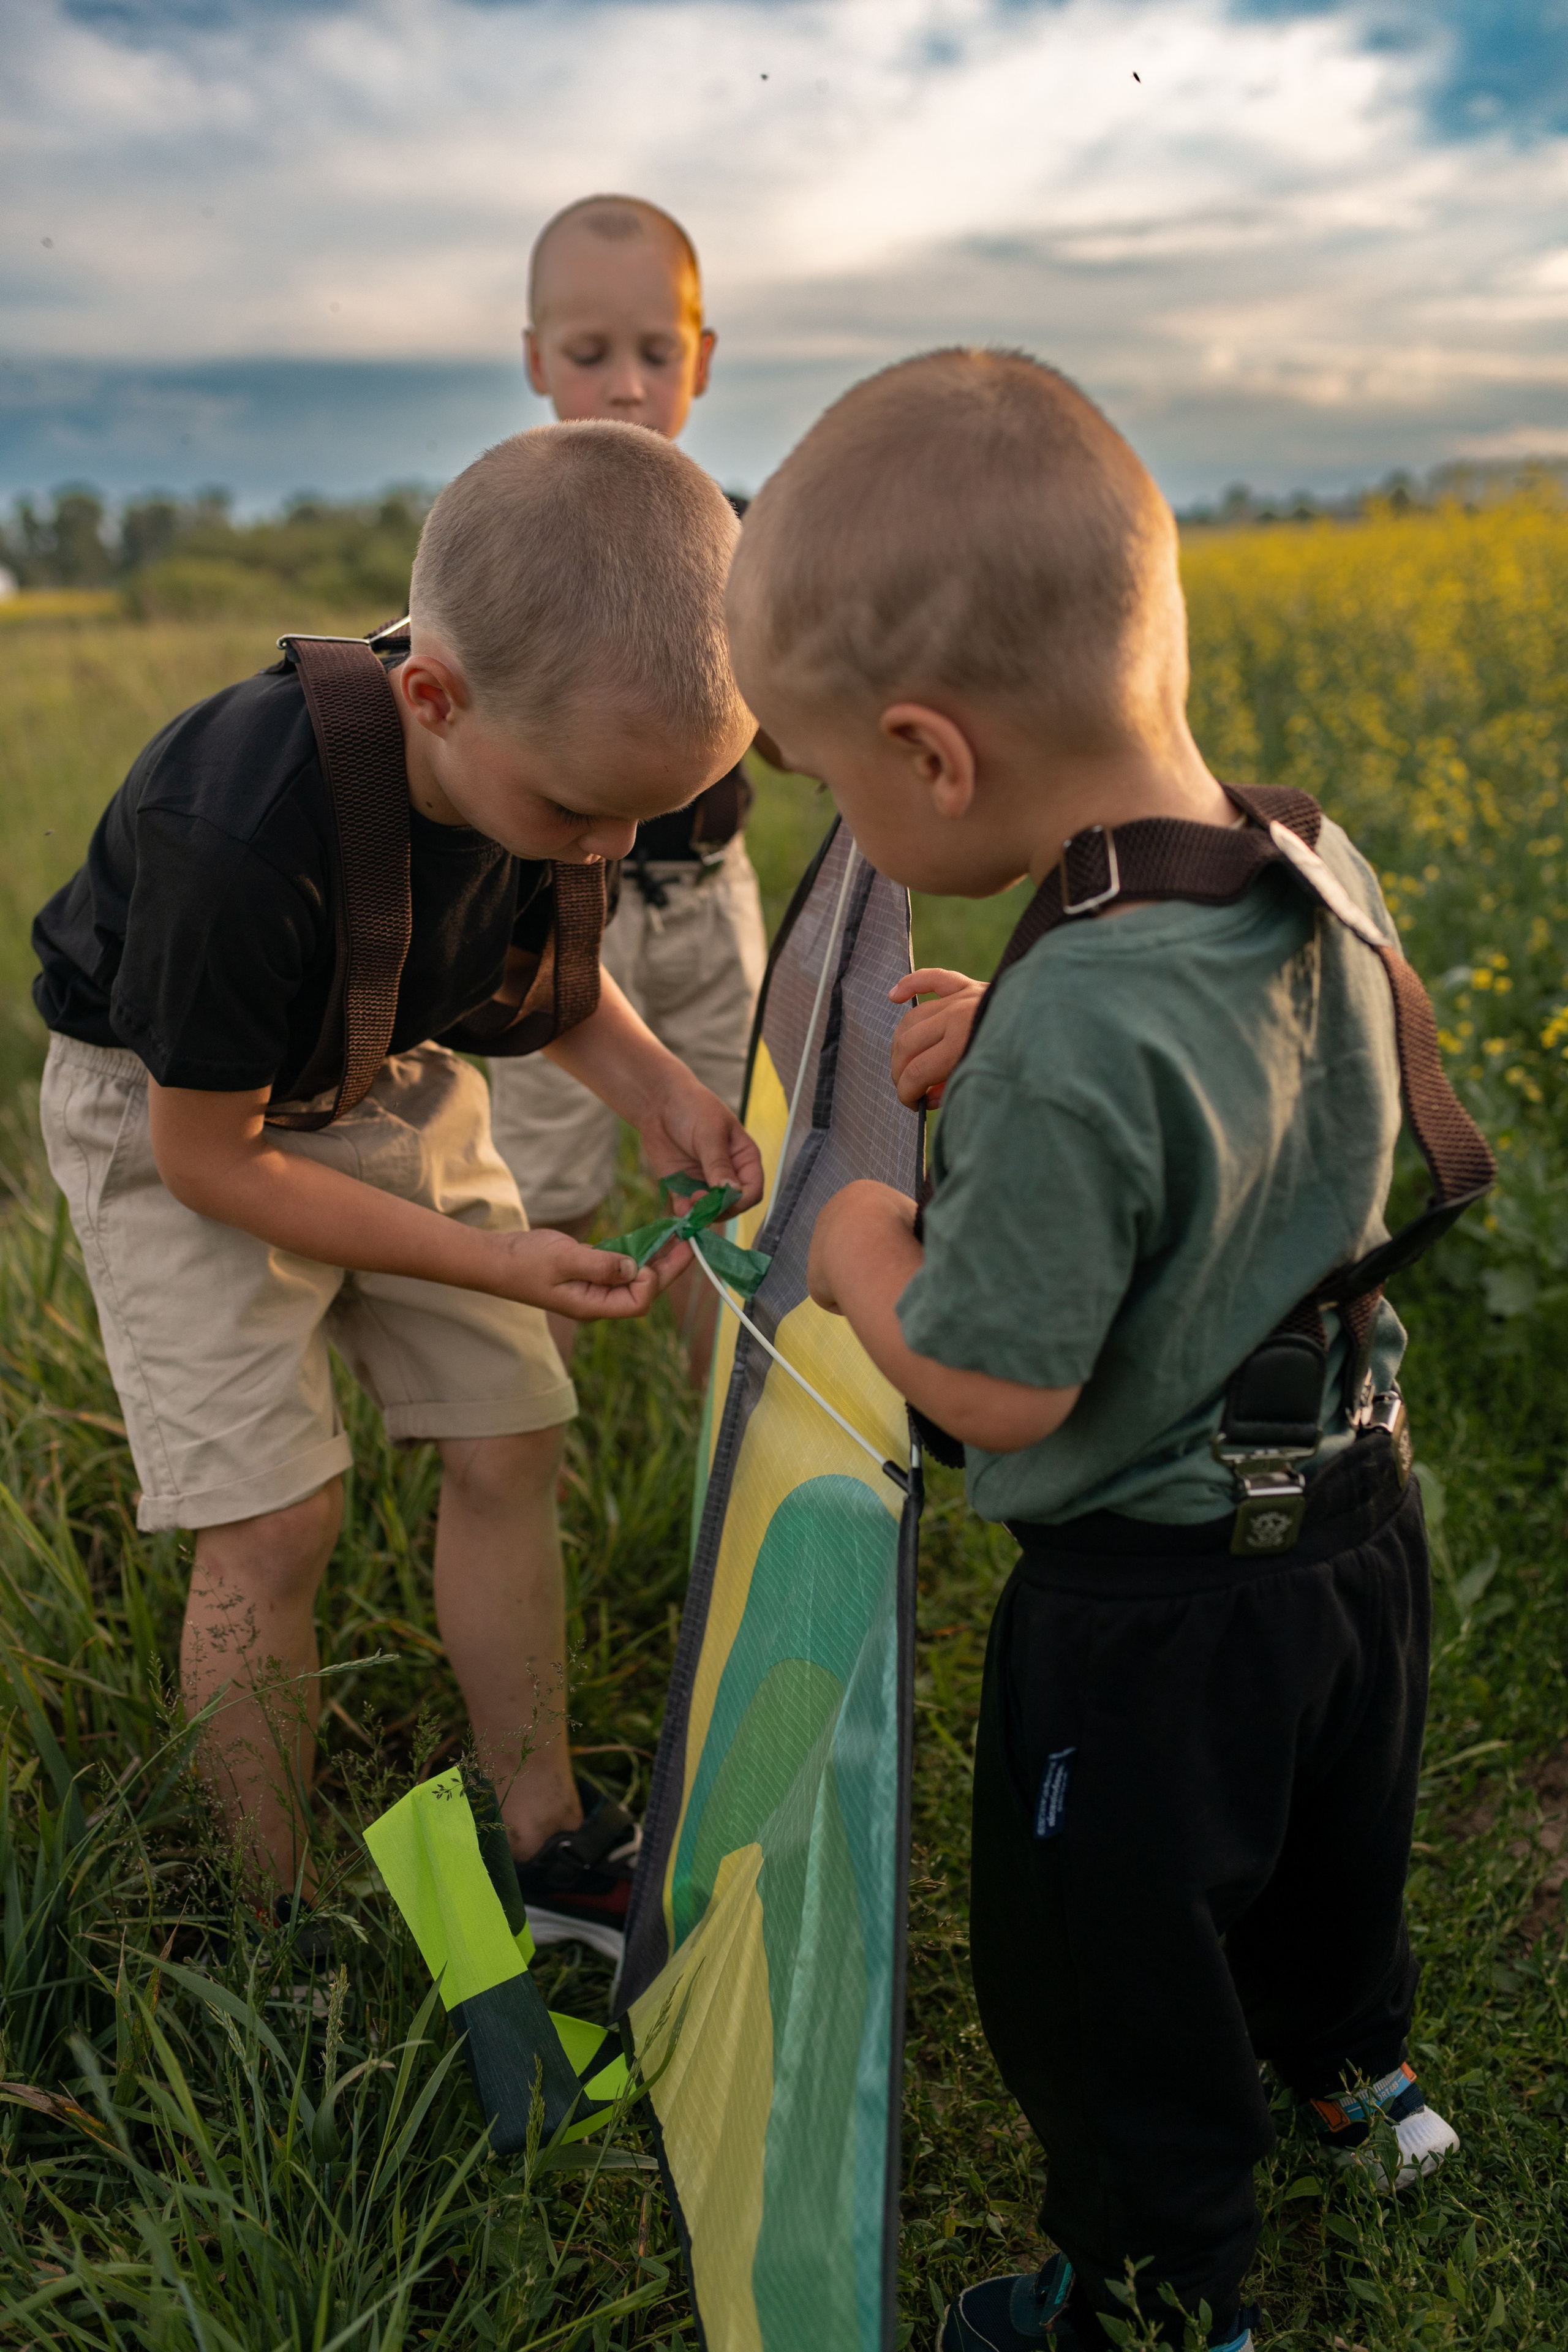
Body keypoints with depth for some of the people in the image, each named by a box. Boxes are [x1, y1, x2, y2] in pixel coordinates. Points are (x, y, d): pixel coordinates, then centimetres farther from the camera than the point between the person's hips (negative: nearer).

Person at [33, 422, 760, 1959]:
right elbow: (211, 1157, -24)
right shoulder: (239, 838, -38)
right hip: (178, 1114, -5)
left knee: (510, 1446, 3)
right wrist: (494, 1266, -25)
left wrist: (656, 1085, -16)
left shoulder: (557, 736, -19)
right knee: (275, 1522, -9)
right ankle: (289, 1924, 14)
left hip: (391, 1076, 6)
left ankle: (552, 1850, 21)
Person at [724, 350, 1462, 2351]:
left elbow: (996, 1384, -28)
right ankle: (1349, 2069, 62)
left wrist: (861, 1257, -10)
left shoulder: (1073, 1040, -37)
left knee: (1098, 1985, 19)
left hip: (1143, 1613, -8)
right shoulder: (1333, 880, -12)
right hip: (1359, 1516, 8)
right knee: (1326, 1848, 35)